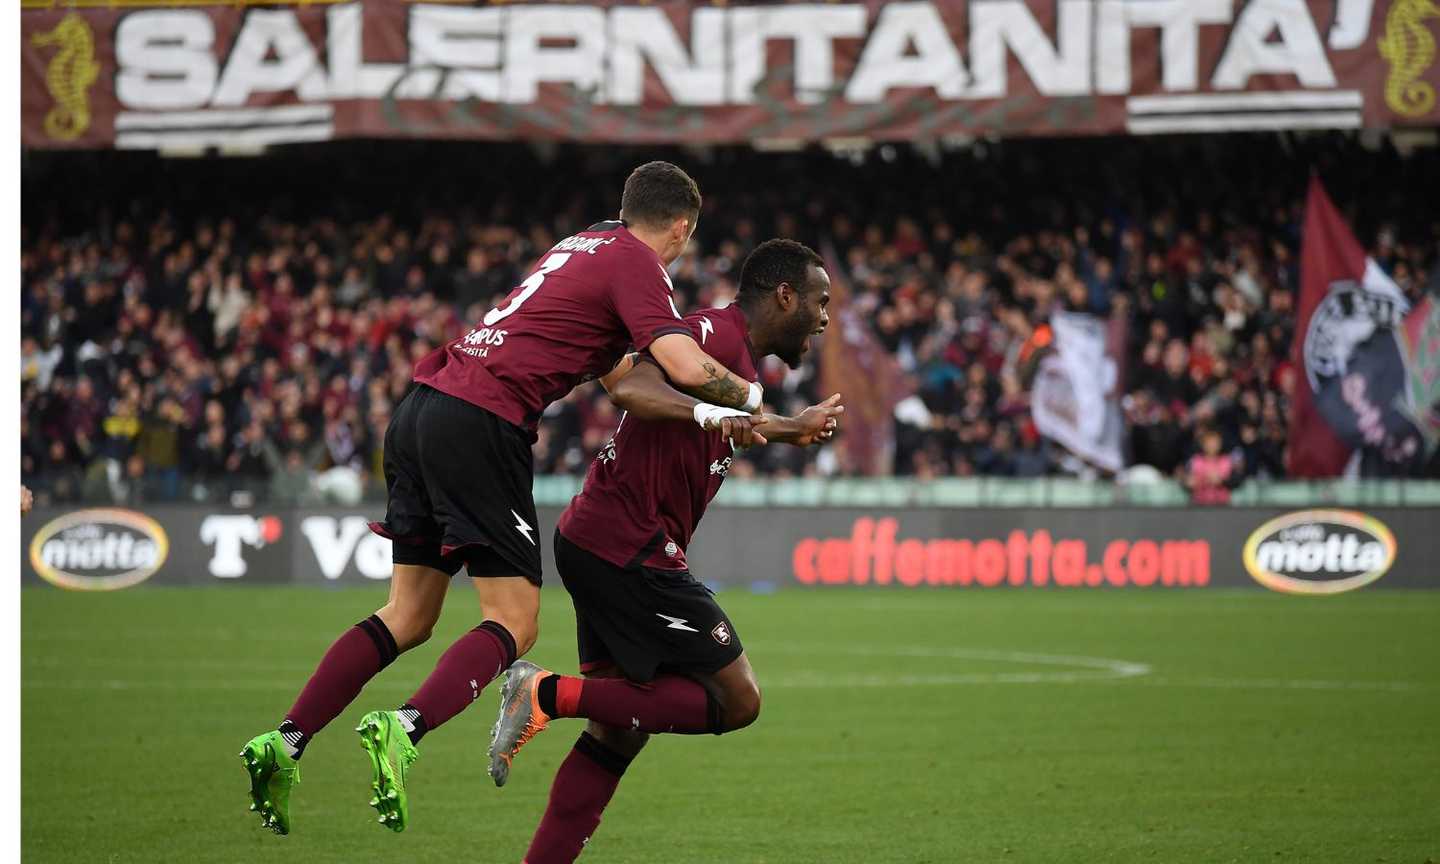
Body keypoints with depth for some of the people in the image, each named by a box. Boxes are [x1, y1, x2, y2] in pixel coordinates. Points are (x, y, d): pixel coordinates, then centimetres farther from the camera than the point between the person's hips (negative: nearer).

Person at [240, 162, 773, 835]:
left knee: (408, 617, 14)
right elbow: (686, 366, -15)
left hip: (421, 408, 8)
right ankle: (404, 729, -27)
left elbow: (626, 374, 25)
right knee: (514, 624, -6)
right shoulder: (637, 264, -2)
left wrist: (707, 415, 13)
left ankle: (284, 743, 5)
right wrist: (747, 396, 3)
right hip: (484, 422, -8)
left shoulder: (585, 245, 24)